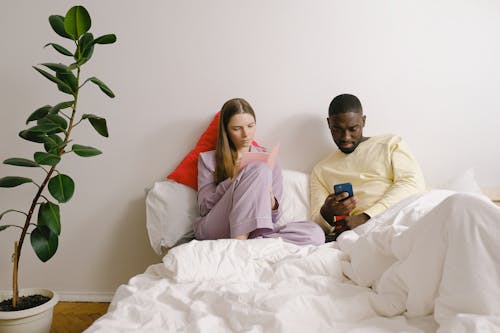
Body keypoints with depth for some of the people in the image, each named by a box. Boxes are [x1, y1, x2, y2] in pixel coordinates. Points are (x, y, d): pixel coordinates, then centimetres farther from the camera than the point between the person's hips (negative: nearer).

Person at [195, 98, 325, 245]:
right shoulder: (208, 159, 11)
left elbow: (273, 218, 13)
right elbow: (204, 207, 0)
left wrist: (271, 204, -12)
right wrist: (233, 179, -13)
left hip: (251, 231, 3)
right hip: (214, 229, -3)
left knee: (315, 233, -24)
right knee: (260, 169, -23)